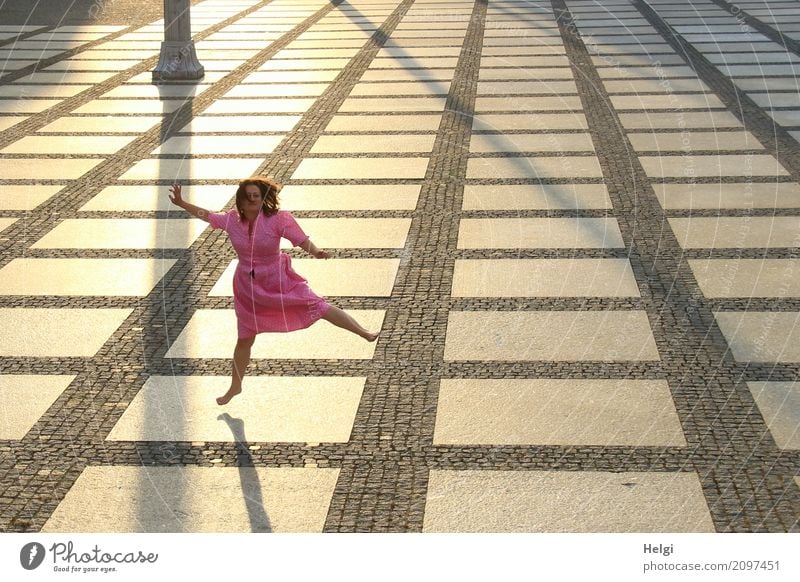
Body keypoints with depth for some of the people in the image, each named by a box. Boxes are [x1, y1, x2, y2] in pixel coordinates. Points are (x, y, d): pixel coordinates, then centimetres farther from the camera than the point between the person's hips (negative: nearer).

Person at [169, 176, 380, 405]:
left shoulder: (277, 220, -21)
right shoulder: (232, 220, -9)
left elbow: (303, 240, -23)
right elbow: (207, 215, 8)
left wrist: (317, 252, -43)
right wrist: (181, 203, 6)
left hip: (279, 283, -3)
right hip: (249, 287, 3)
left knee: (318, 307, -11)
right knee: (244, 340, 15)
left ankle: (364, 333, -2)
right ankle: (235, 386, 32)